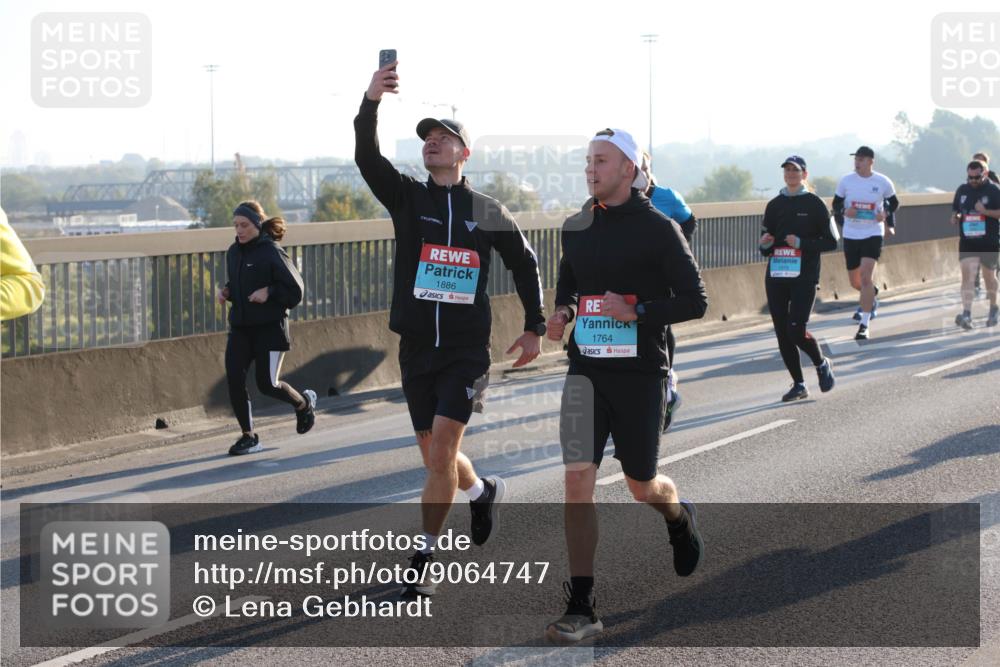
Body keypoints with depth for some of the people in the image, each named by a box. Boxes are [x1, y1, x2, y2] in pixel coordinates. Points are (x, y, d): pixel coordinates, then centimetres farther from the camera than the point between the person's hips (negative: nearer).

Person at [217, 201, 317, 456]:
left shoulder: (272, 253, -12)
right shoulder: (233, 252, 7)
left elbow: (295, 291, -9)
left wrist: (269, 292, -23)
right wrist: (226, 292, 2)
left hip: (270, 328, -6)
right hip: (240, 327, 6)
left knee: (267, 384, -2)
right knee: (234, 379, -8)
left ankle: (304, 403, 30)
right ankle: (249, 436, 5)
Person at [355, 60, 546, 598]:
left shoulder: (488, 212, 4)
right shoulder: (406, 197, 3)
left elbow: (524, 263, 18)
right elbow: (367, 157, -15)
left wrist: (534, 326, 14)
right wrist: (371, 102, -33)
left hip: (467, 351, -2)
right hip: (417, 348, 2)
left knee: (441, 452, -15)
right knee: (435, 458, 13)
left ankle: (423, 559, -6)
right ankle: (483, 492, 45)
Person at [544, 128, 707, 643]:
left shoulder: (657, 228, -8)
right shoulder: (576, 227, 7)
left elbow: (695, 301, -8)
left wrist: (636, 312, -20)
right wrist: (562, 312, 2)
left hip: (640, 373, -3)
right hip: (585, 370, 3)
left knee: (643, 486, 11)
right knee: (578, 480, -11)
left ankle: (679, 519, 49)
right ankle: (580, 609, -7)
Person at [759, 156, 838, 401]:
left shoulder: (814, 204, -1)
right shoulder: (774, 205, 13)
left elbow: (832, 241, -2)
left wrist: (802, 243, -14)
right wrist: (765, 245, -4)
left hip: (804, 277, -5)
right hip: (776, 277, 5)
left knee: (796, 331, -14)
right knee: (782, 333, 3)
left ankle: (822, 364, 14)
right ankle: (798, 384, 14)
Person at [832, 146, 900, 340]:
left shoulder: (883, 182, -4)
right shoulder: (846, 181, -1)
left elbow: (894, 203, 11)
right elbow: (836, 204, 9)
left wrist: (886, 214, -9)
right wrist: (844, 212, -13)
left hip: (873, 234, -3)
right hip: (851, 235, 3)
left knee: (866, 277, -18)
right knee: (855, 282, 12)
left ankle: (864, 325, -14)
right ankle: (872, 297, 48)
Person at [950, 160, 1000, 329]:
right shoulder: (962, 190, 7)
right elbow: (956, 211, 17)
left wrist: (986, 211, -24)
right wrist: (956, 217, -5)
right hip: (967, 241, 2)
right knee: (967, 275, -12)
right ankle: (966, 314, -20)